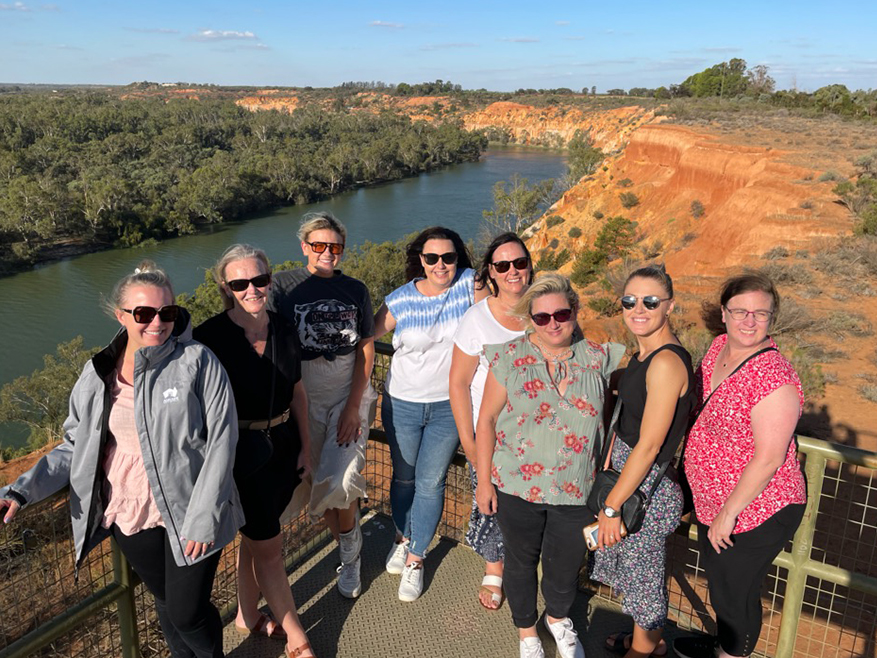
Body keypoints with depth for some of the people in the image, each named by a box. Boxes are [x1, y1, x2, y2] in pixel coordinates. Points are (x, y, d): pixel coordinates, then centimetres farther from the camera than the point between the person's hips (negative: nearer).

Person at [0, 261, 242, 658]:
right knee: (164, 600, 21)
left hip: (187, 516, -4)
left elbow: (221, 441, -15)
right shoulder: (97, 375, 1)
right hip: (128, 517, 4)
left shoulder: (197, 362, -14)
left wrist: (203, 518, -17)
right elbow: (75, 446, 7)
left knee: (188, 612, 4)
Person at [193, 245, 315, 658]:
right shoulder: (210, 337, -17)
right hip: (241, 454, -5)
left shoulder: (283, 332, -1)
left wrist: (305, 446, 9)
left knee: (256, 537, 22)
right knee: (268, 547, 6)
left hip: (282, 447, 5)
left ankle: (247, 616, 43)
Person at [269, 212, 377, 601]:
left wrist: (354, 405, -8)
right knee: (316, 481, 6)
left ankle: (350, 545, 15)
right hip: (306, 397, 0)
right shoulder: (285, 286, -3)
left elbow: (366, 348, 1)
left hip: (351, 394, 0)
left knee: (340, 481, -16)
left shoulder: (355, 290, 3)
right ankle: (351, 555, 32)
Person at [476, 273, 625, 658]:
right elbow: (486, 420, -5)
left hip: (577, 490, 2)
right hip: (518, 486, -1)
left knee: (566, 564, 18)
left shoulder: (597, 357, -4)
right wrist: (484, 480, -4)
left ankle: (558, 617, 52)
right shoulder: (510, 358, -9)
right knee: (521, 560, 17)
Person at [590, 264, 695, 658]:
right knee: (643, 567, 24)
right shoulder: (642, 355, 4)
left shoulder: (667, 363, -25)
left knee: (641, 571, 12)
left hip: (647, 485, -9)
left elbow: (648, 445, -24)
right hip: (626, 473, 9)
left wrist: (611, 506, -18)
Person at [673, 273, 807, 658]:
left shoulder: (774, 379, -28)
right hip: (711, 500, 8)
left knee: (734, 593, 13)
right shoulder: (720, 347, -3)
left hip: (756, 512, -8)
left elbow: (768, 459, -26)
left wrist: (728, 513, -19)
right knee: (717, 580, 27)